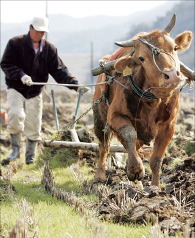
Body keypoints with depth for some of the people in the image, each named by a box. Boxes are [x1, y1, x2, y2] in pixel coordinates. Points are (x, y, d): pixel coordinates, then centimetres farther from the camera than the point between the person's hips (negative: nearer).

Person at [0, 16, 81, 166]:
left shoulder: (49, 49, 2)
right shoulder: (15, 43, -7)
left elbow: (59, 70, -2)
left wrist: (75, 84, -17)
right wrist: (21, 75, -27)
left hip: (35, 92, 3)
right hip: (16, 88, -3)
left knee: (34, 125, 3)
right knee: (16, 115, -23)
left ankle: (30, 156, 18)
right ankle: (15, 150, -7)